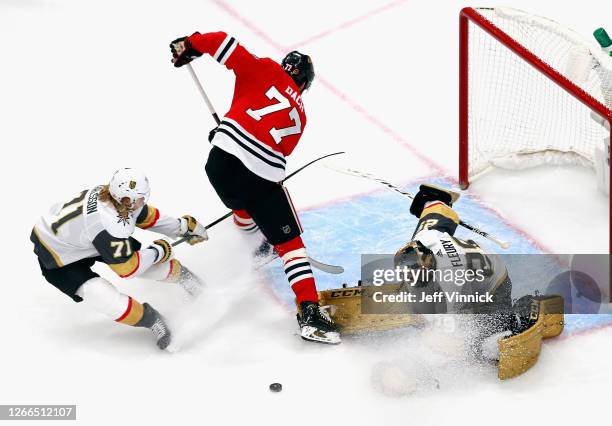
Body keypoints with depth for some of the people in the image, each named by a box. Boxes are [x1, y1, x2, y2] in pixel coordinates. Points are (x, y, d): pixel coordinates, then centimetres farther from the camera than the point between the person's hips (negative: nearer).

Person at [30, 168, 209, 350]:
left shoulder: (116, 193, -18)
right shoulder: (110, 226, -41)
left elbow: (147, 216, 3)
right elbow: (127, 268, -27)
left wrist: (184, 226, 9)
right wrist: (158, 251, -13)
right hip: (56, 254, -8)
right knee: (110, 301, -21)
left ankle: (176, 272, 31)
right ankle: (151, 319, 3)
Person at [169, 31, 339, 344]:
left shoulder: (265, 70, 13)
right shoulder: (299, 116, 22)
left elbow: (222, 42, 4)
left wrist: (189, 44, 20)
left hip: (222, 158, 1)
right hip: (265, 177, -1)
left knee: (241, 204, 34)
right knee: (289, 242, 6)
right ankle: (310, 312, -4)